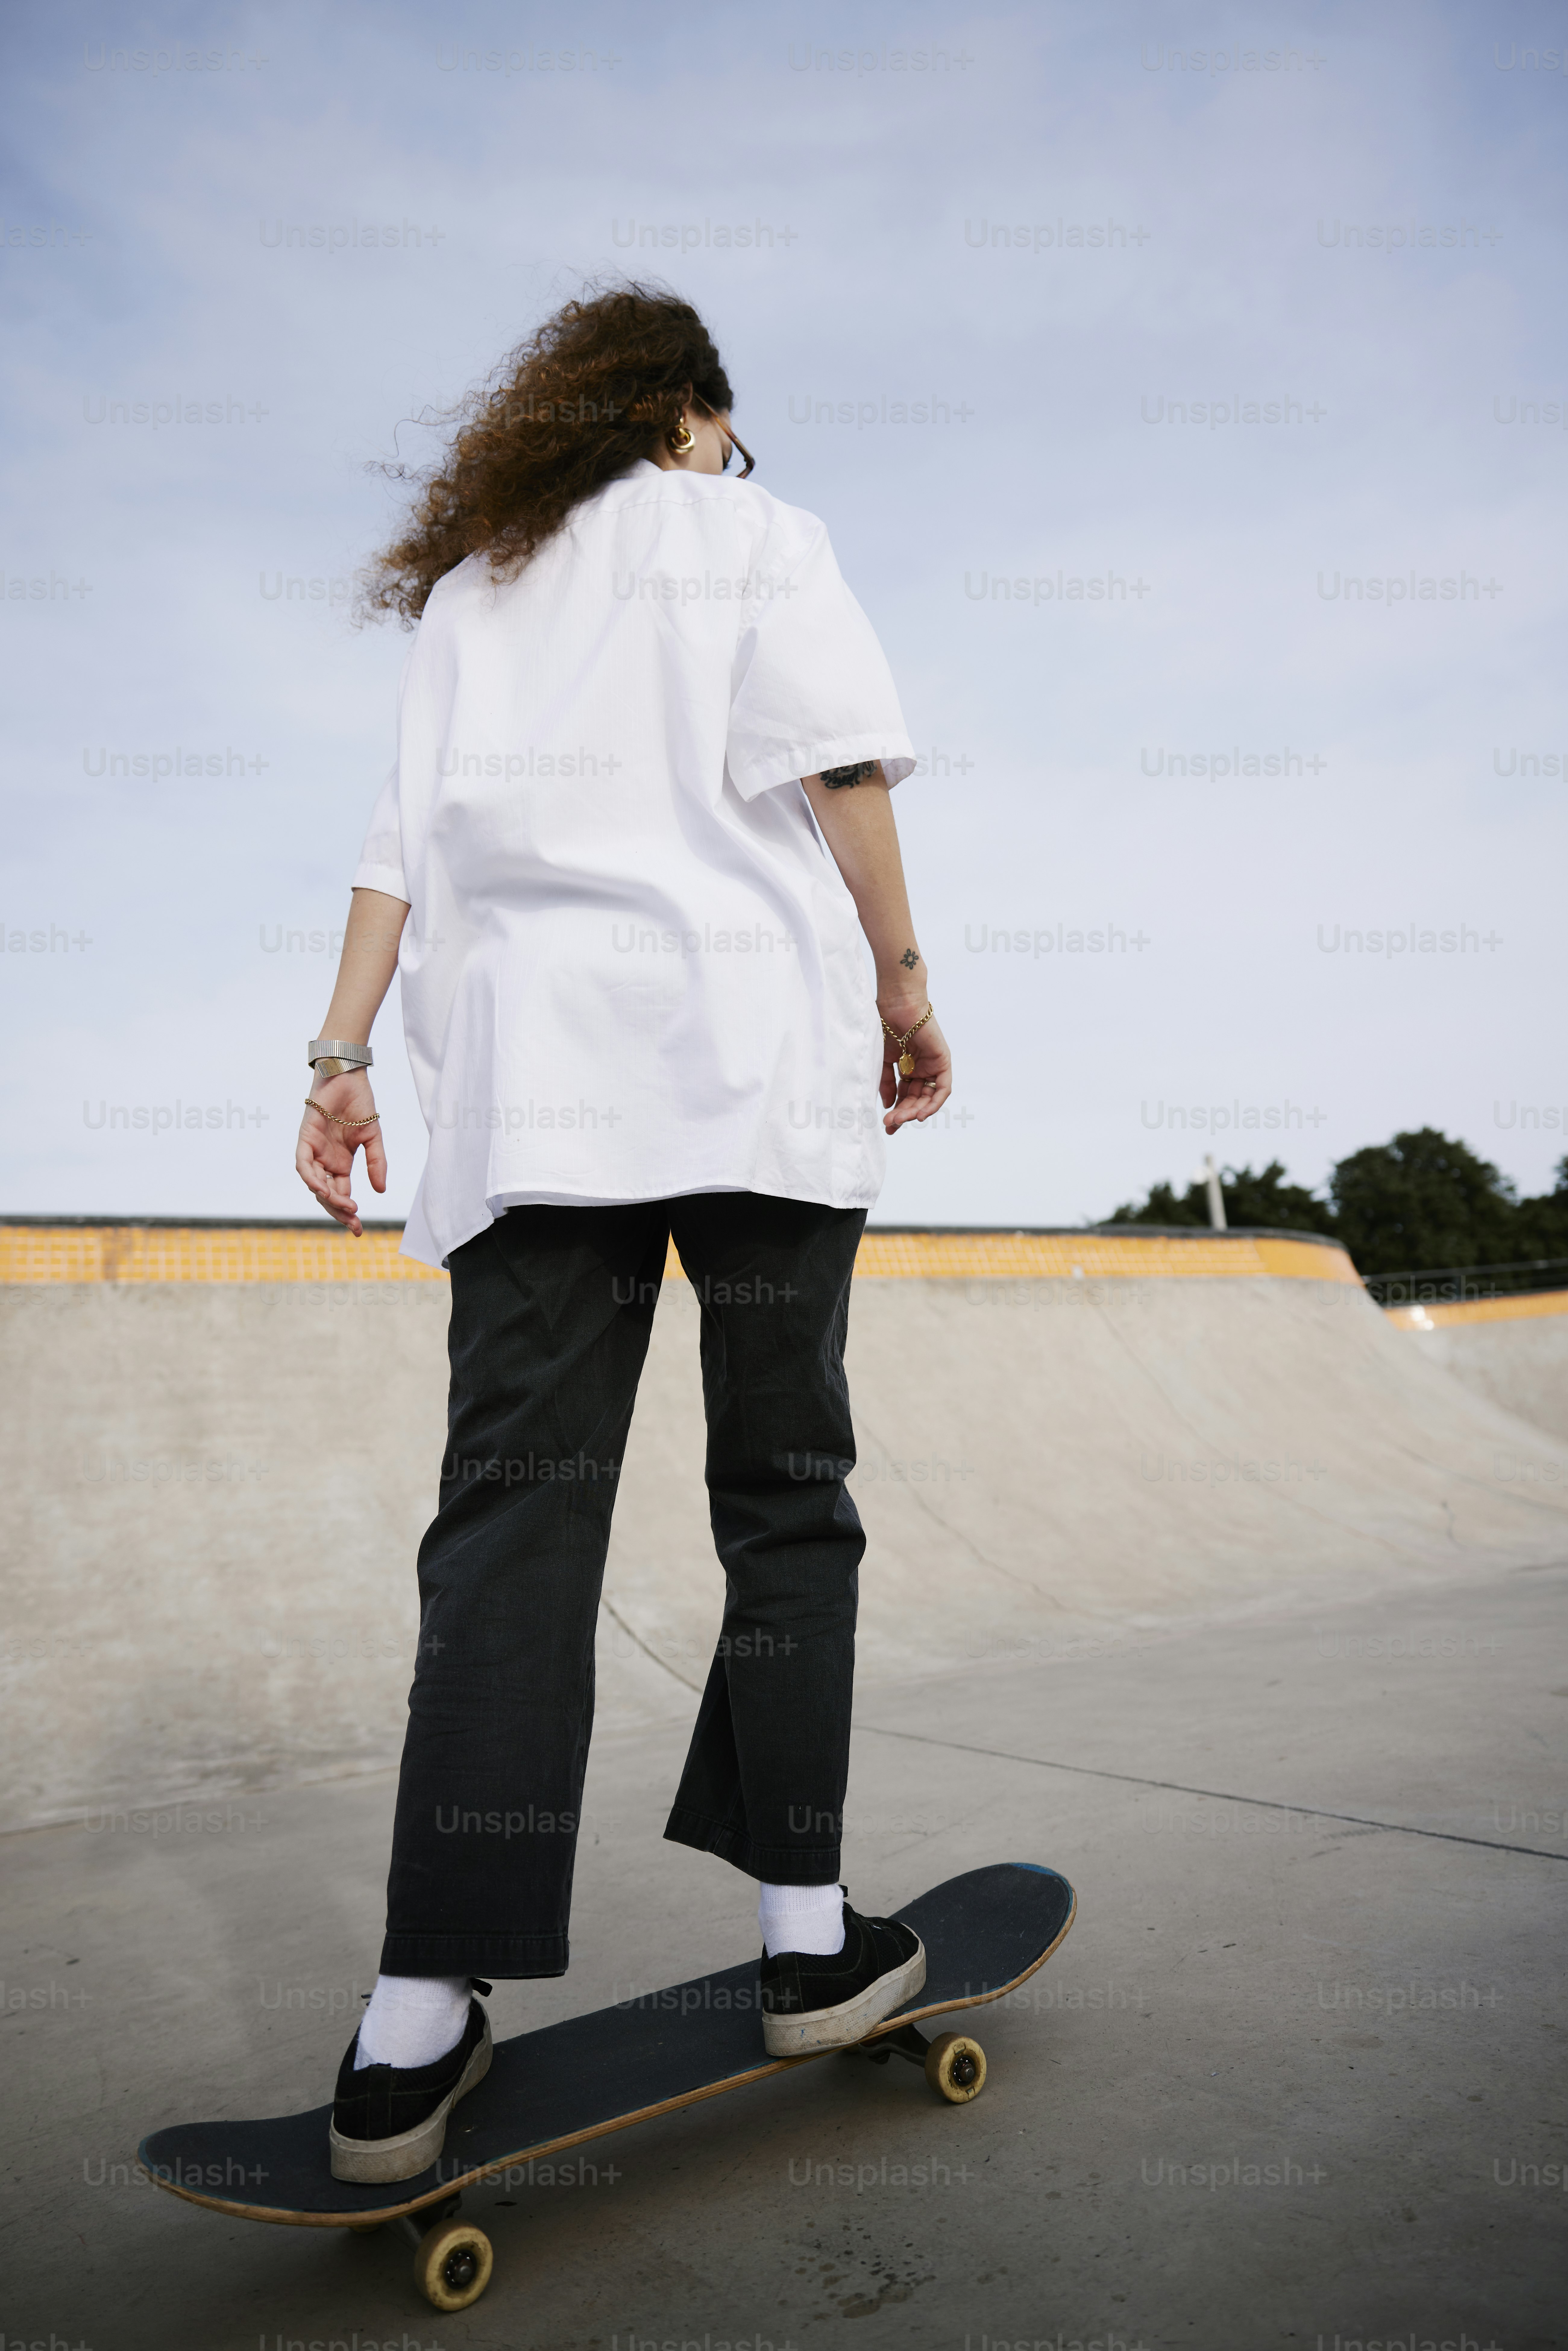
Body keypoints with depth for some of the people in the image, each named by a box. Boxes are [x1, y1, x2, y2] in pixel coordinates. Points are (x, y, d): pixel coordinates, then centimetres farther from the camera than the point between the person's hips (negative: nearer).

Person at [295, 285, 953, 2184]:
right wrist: (903, 980, 3)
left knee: (515, 1511, -3)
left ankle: (416, 2030, -7)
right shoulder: (753, 535, 17)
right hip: (743, 1033, -3)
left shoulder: (465, 587, 28)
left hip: (524, 1065, 4)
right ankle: (808, 1935, 8)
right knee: (781, 1488, 3)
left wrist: (343, 1054, 13)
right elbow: (832, 764, 0)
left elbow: (401, 836, 18)